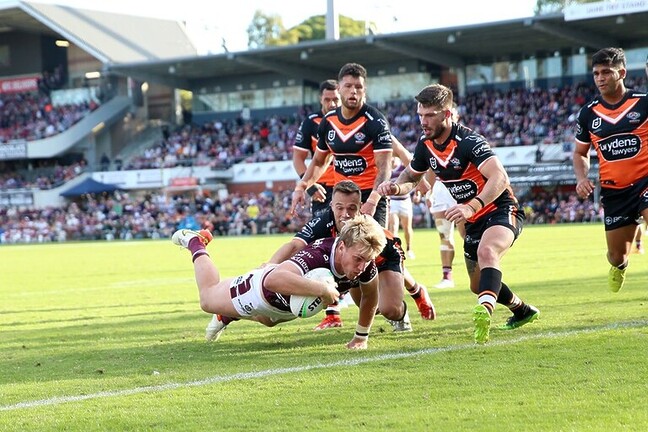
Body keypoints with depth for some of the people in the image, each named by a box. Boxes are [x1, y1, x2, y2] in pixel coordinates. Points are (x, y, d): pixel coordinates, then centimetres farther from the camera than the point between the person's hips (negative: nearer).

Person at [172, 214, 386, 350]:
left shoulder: (365, 265, -30)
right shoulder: (318, 255, -49)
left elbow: (370, 296, -6)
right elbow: (274, 279, -65)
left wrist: (361, 337, -1)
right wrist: (322, 289, -64)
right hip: (263, 289, -5)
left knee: (267, 320, 39)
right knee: (207, 299, 23)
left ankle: (227, 317, 68)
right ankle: (195, 242, 46)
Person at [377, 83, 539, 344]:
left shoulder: (468, 142, -24)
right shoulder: (425, 145, -1)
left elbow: (500, 178, -36)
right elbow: (411, 176, 19)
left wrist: (472, 206, -50)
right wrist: (396, 187, -5)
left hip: (501, 212, -9)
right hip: (474, 222, 9)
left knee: (486, 252, -40)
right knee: (479, 285, 18)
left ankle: (485, 311, -60)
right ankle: (523, 312, 43)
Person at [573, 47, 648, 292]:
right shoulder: (588, 114, 5)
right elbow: (580, 153, 17)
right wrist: (582, 178, -2)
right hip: (614, 191, 3)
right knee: (617, 256, 12)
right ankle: (619, 266, 50)